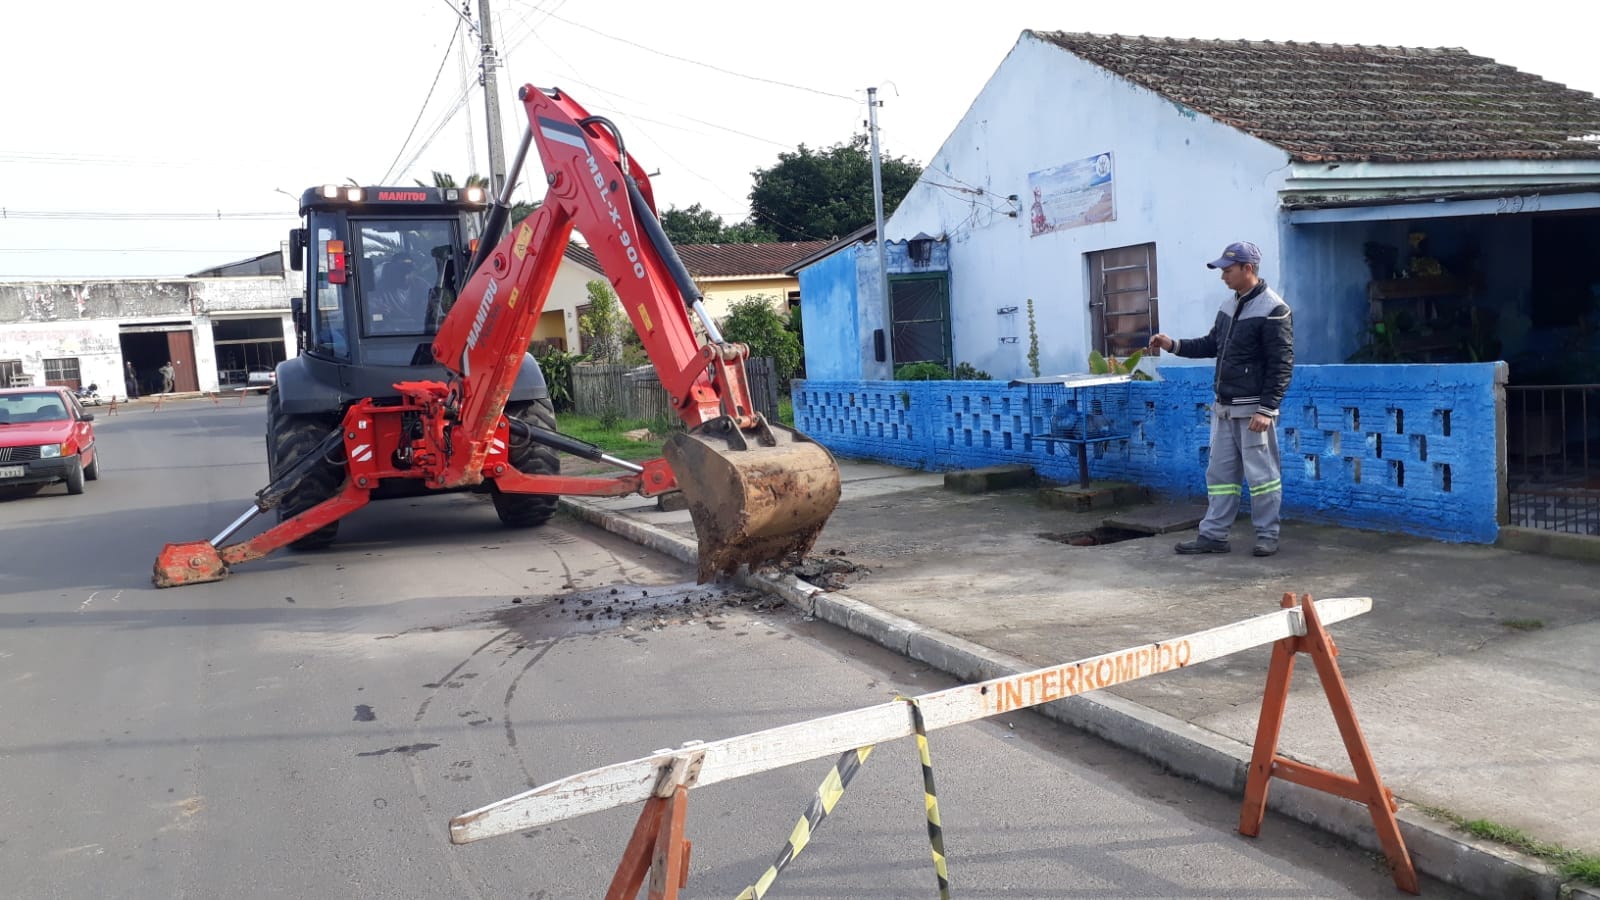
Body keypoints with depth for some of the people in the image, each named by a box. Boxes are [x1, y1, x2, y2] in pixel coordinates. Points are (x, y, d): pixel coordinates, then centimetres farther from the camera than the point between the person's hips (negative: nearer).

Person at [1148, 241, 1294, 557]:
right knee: (1219, 473, 10)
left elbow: (1281, 365, -16)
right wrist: (1174, 345, 8)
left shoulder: (1273, 309, -13)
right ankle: (1213, 535, 16)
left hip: (1253, 410, -8)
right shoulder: (1229, 306, 11)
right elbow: (1211, 344, 21)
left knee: (1262, 474, 1)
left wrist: (1266, 409, -20)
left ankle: (1267, 536, 11)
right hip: (1223, 409, 8)